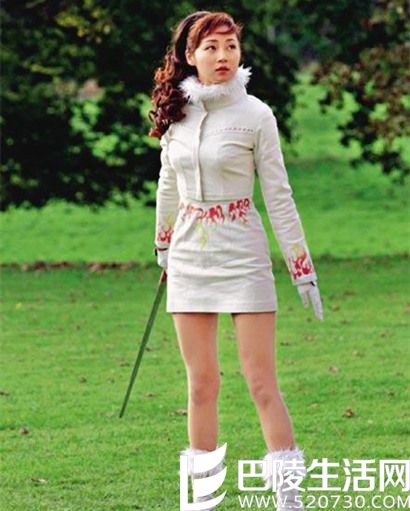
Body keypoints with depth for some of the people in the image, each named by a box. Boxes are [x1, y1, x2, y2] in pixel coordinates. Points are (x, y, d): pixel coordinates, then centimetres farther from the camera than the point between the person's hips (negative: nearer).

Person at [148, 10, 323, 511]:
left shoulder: (254, 115, -7)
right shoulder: (177, 112, 4)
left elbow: (279, 196, -5)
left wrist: (303, 270, -6)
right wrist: (163, 245, 28)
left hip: (243, 257, -4)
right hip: (189, 259, 4)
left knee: (262, 382, -6)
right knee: (201, 381, 6)